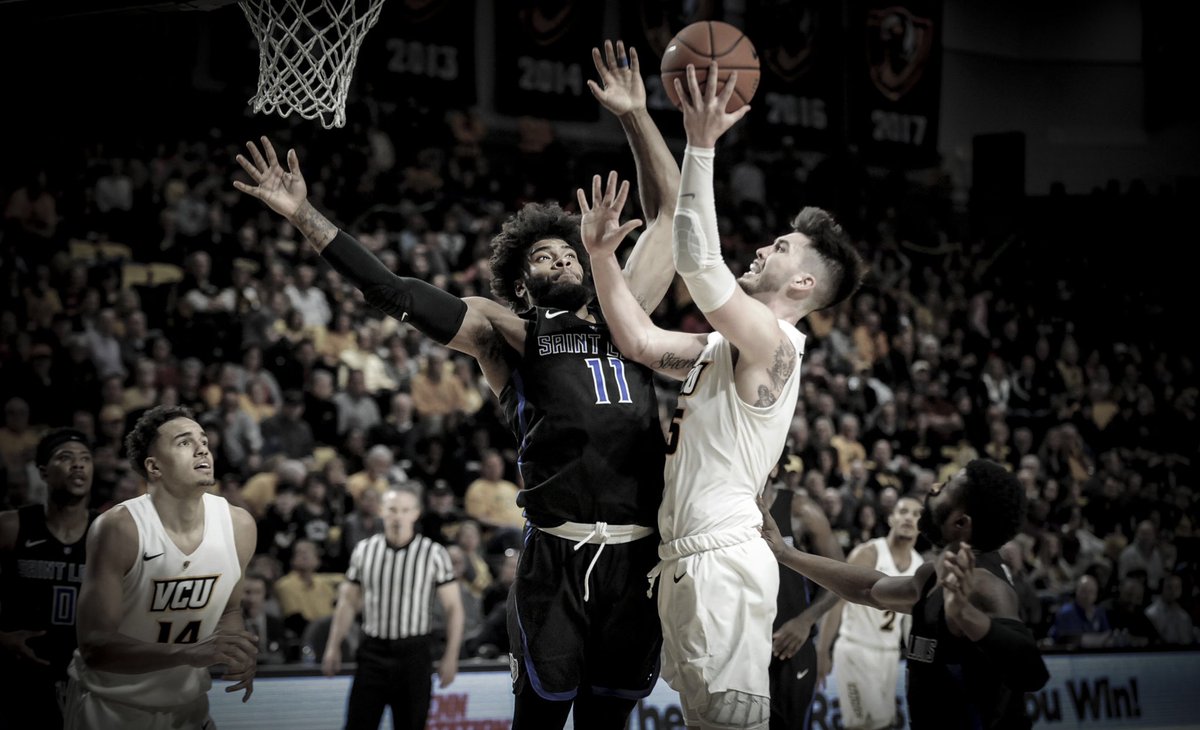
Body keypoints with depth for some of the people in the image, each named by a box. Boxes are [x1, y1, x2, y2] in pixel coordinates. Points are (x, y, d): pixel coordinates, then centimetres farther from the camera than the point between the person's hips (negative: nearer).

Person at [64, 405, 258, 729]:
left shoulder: (238, 525, -8)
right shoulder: (120, 529, -22)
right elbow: (94, 645, -25)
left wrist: (238, 655, -12)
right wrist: (191, 653, -36)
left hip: (188, 704, 5)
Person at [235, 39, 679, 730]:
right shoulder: (507, 331, 10)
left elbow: (668, 211, 25)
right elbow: (393, 291, 4)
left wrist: (636, 116, 20)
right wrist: (304, 215, -1)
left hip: (640, 555, 4)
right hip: (557, 559, -3)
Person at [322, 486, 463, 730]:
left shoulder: (434, 554, -3)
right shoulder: (364, 550, 5)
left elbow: (453, 607, 0)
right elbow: (348, 602, 13)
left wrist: (451, 657, -6)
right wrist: (333, 647, 9)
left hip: (414, 653, -2)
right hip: (373, 650, 2)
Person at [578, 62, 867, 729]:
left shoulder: (772, 341, -10)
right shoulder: (727, 347, 18)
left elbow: (698, 261, -22)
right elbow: (641, 340, 15)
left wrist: (701, 146, -21)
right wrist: (602, 254, 8)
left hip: (723, 561, -10)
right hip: (688, 559, 10)